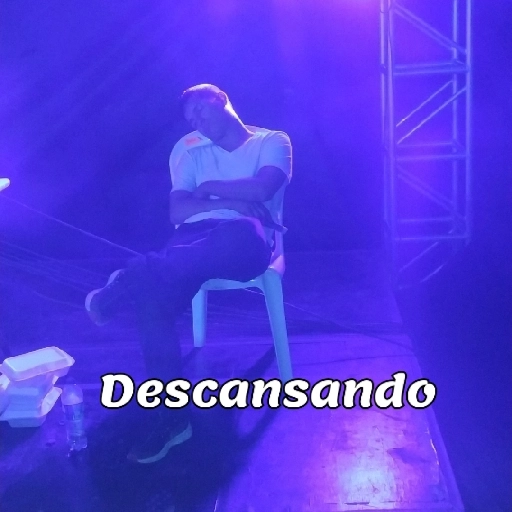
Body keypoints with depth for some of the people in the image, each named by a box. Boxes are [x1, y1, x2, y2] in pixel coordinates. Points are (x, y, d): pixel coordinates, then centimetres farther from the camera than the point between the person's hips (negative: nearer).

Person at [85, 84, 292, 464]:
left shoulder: (273, 141, 12)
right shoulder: (189, 149, 21)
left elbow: (262, 189, -8)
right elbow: (177, 211, 7)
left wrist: (209, 189, 3)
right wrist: (228, 201, -7)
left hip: (246, 245, -2)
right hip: (196, 240, 2)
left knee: (243, 231, -41)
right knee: (156, 293, -29)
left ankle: (129, 281, -34)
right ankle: (172, 416, -23)